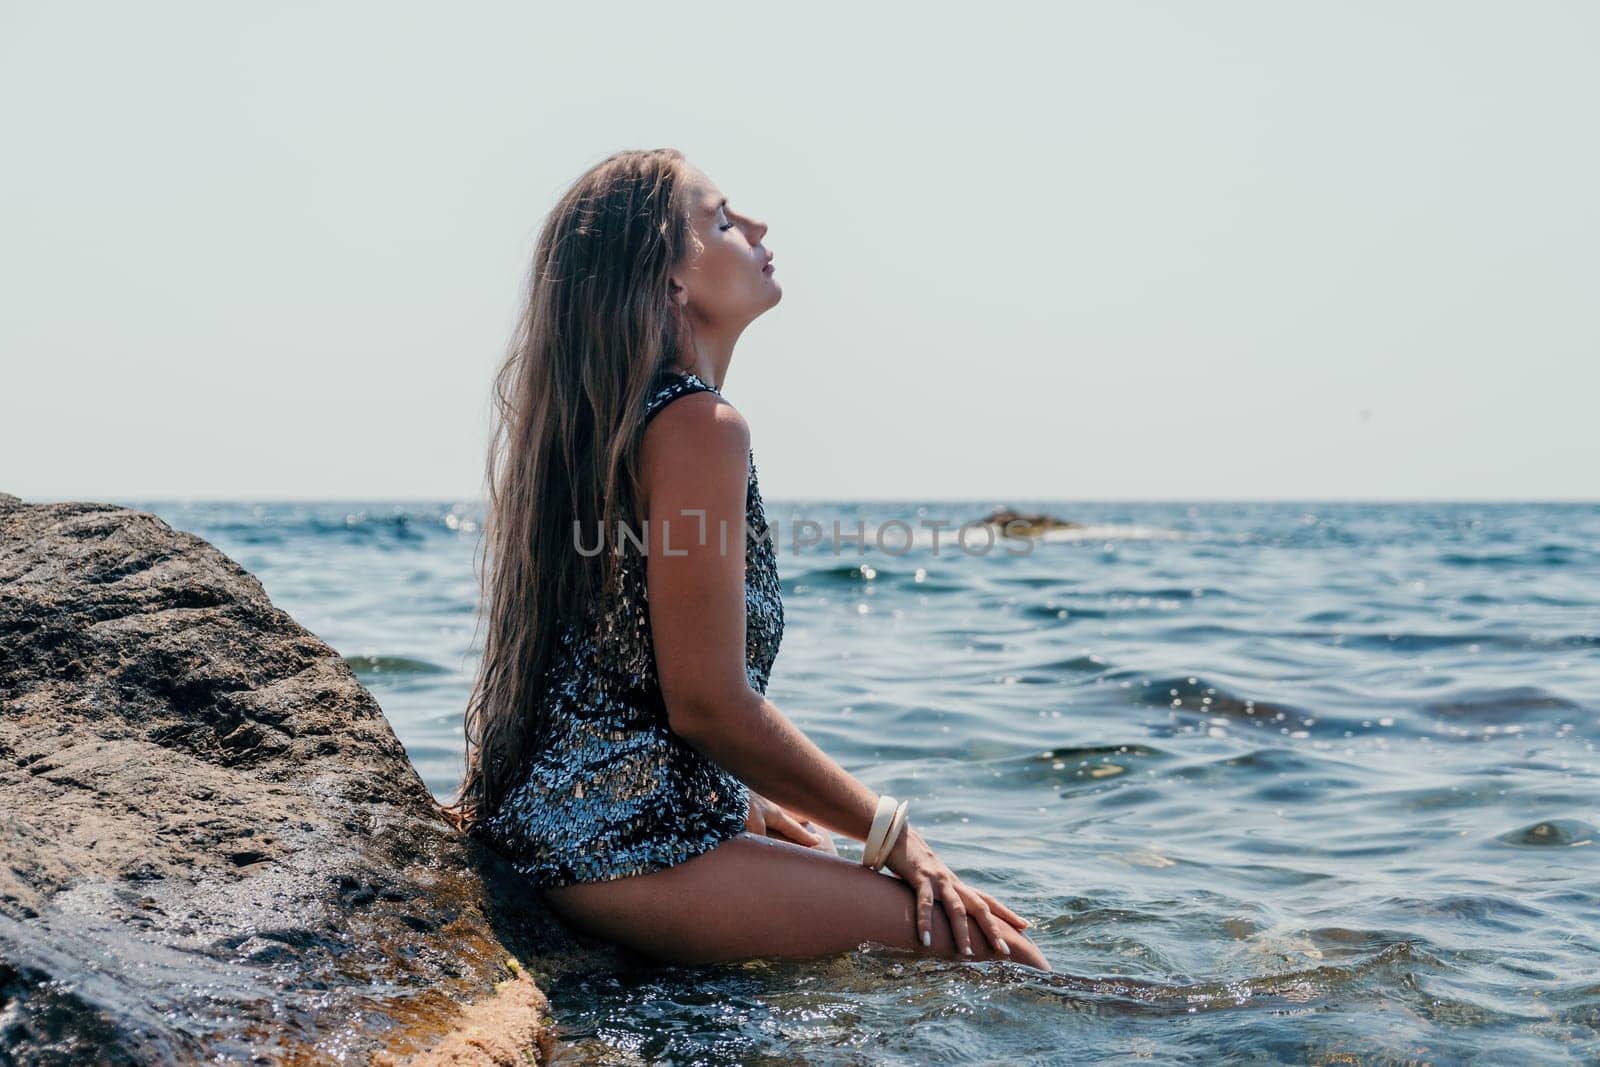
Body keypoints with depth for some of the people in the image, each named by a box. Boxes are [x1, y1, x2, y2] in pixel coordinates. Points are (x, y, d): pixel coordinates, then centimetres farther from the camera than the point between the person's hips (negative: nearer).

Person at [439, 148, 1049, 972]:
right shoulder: (697, 425, -15)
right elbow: (710, 704, -19)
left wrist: (752, 803, 22)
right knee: (989, 946, -12)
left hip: (570, 820, 11)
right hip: (627, 845, -11)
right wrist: (894, 835, -9)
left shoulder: (608, 418, 15)